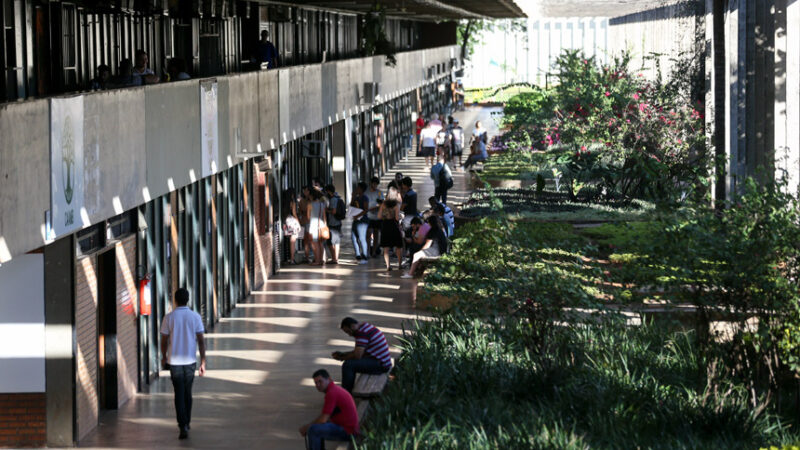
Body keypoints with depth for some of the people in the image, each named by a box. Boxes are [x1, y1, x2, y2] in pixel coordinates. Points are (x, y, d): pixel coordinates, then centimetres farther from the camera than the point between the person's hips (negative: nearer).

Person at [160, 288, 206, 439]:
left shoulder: (169, 318, -7)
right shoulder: (195, 317, -4)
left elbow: (164, 341, -1)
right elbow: (201, 341, -6)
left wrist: (164, 357, 16)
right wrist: (203, 362, -2)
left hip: (174, 361, -2)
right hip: (190, 360, 2)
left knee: (179, 394, -1)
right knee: (187, 392, 19)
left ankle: (183, 426, -13)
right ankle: (186, 422, 30)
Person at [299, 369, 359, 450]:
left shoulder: (331, 393, -20)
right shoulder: (334, 390, 13)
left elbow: (323, 420, -21)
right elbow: (323, 415, 21)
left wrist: (306, 427, -5)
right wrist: (307, 426, 9)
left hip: (346, 431, -11)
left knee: (313, 430, -18)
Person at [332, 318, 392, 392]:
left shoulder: (361, 333, -17)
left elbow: (357, 355, -23)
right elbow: (357, 351, 26)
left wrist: (342, 358, -6)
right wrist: (342, 354, 15)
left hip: (380, 365, -11)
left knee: (347, 365, -19)